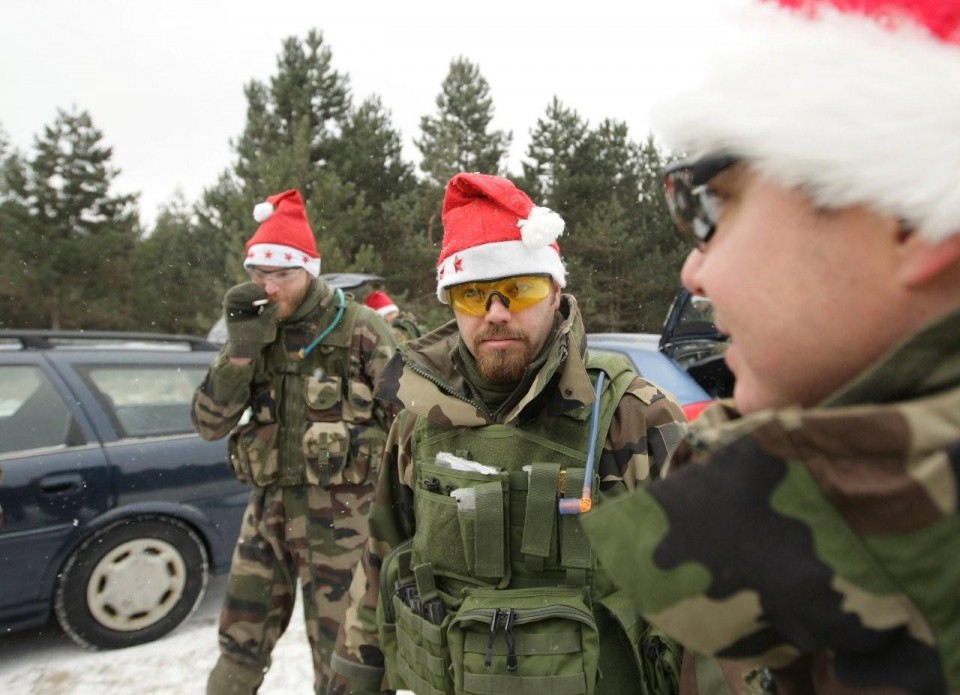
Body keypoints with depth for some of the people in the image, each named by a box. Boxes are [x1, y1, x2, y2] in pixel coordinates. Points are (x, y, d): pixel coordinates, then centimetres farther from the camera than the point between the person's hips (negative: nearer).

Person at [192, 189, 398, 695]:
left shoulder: (358, 329, -10)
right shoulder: (251, 331, 6)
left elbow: (405, 419, -7)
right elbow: (209, 424, -1)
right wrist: (241, 349, -14)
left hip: (340, 513, -4)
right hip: (268, 507, 5)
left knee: (339, 653, 10)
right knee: (239, 647, 17)